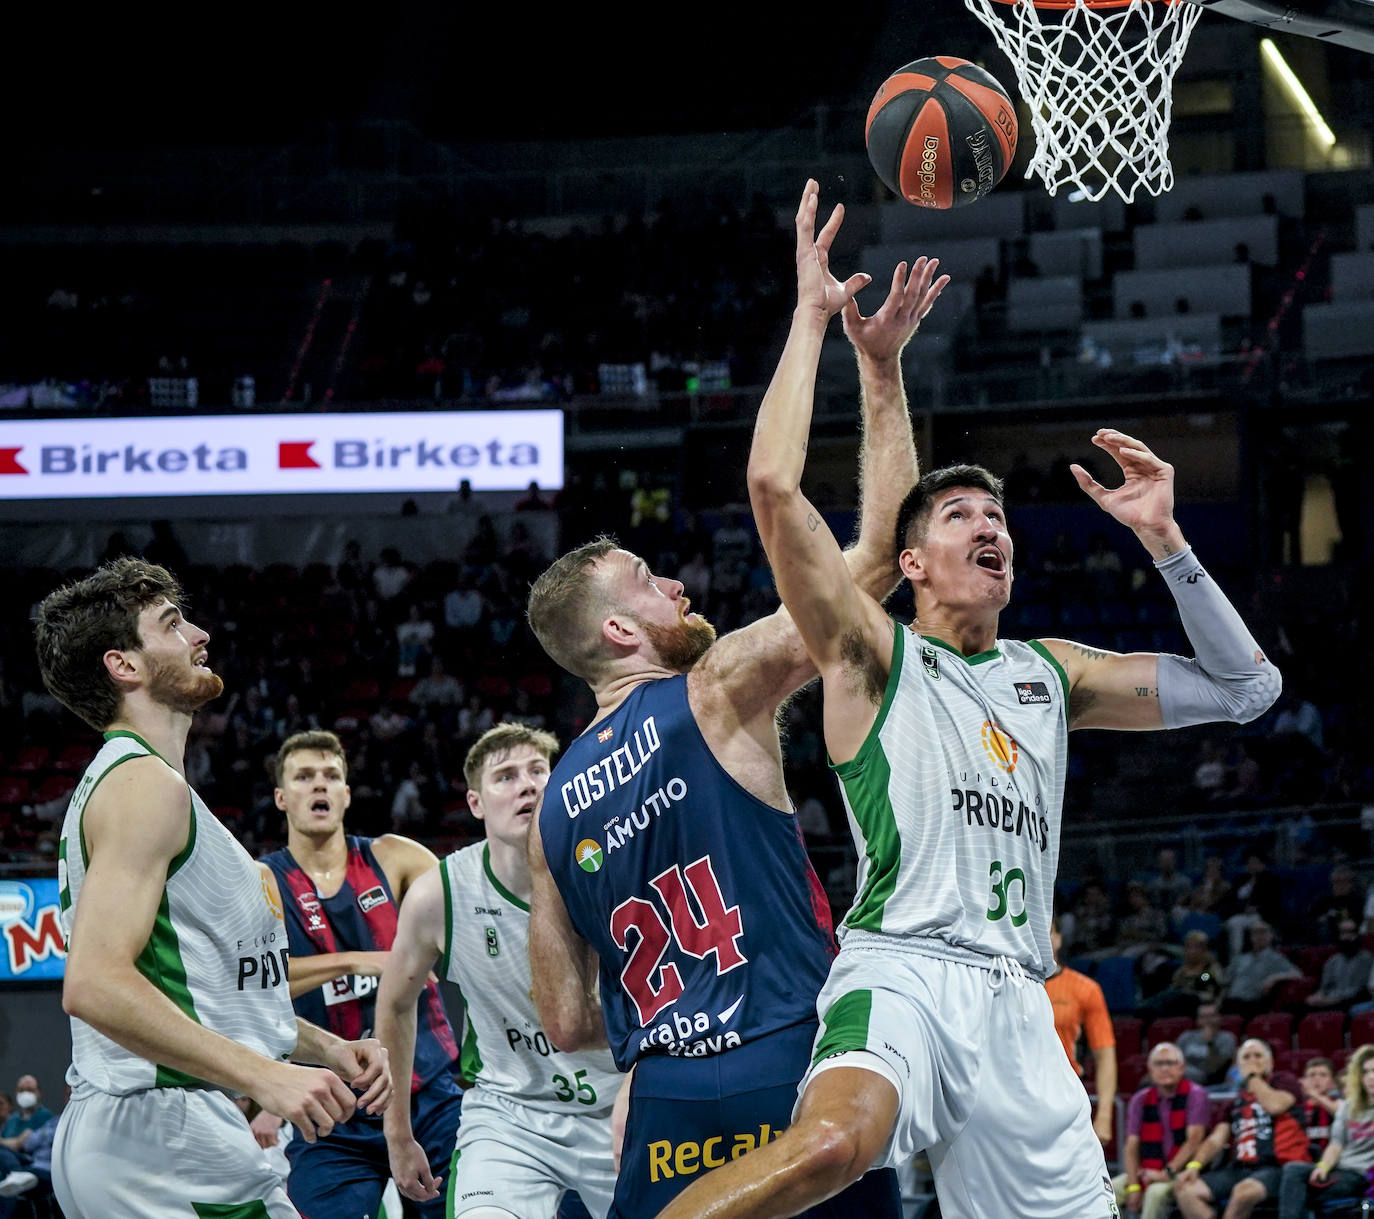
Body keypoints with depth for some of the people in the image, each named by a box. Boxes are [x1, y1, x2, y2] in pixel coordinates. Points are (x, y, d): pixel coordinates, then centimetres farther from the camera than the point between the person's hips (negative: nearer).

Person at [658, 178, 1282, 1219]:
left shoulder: (1051, 674, 24)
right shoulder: (875, 656, 8)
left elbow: (1244, 689, 22)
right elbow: (776, 487, -7)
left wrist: (1164, 539, 12)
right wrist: (812, 318, -1)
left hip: (1017, 1007, 7)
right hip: (901, 970, -6)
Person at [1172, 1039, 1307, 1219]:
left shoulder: (1283, 1081, 9)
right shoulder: (1237, 1101, 24)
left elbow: (1275, 1106, -14)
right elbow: (1216, 1141, 16)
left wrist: (1253, 1077, 1)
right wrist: (1194, 1165, -3)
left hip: (1278, 1168, -6)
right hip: (1239, 1169, 6)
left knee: (1244, 1191, -39)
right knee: (1185, 1190, -16)